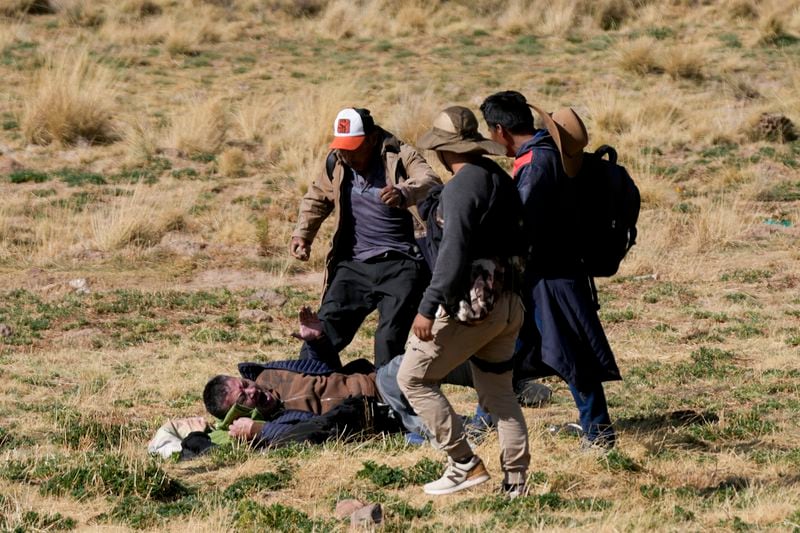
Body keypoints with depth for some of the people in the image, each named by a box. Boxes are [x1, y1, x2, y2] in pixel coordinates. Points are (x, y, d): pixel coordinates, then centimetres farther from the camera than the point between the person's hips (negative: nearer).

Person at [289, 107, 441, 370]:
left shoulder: (400, 156, -10)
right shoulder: (336, 163, 7)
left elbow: (430, 181, -29)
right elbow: (317, 198, 26)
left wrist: (403, 193, -51)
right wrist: (302, 234, 10)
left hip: (399, 267, -5)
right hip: (354, 264, 5)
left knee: (390, 342, -14)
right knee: (324, 331, 1)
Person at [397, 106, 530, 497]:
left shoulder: (461, 187, -15)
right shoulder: (502, 180, 12)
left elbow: (453, 254, -23)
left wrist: (428, 307, -24)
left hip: (471, 303, -9)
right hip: (509, 301, 9)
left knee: (414, 378, 1)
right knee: (498, 390, 17)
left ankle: (464, 464, -4)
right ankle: (516, 479, 12)